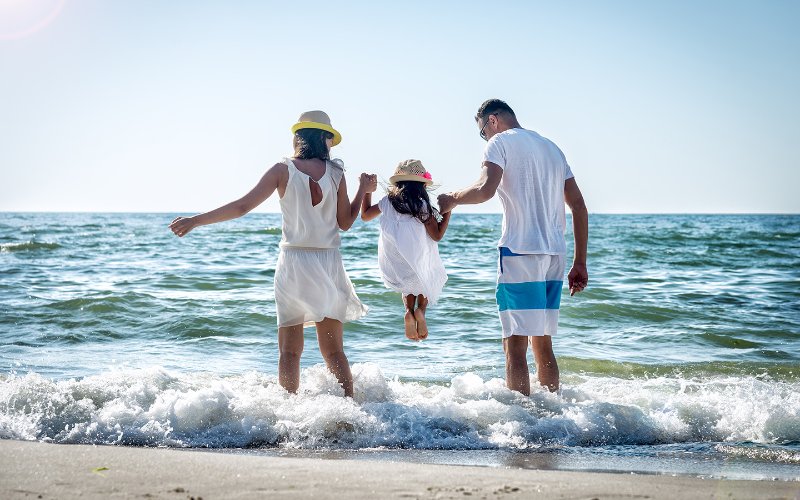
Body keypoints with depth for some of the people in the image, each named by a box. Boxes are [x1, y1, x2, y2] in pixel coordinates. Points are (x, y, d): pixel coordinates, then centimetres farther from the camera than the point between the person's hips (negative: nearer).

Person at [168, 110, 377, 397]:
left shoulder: (283, 170, -3)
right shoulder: (335, 173, 2)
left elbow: (242, 206, -7)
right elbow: (345, 223, 6)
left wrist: (195, 221, -2)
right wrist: (363, 191, 19)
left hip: (293, 262, -1)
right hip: (328, 264, 1)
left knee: (289, 350, 6)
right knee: (333, 350, 5)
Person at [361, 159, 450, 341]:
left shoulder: (387, 202, 3)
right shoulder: (422, 205, -8)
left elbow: (365, 215, 21)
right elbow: (437, 235, -7)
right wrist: (447, 212, 0)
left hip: (393, 262, 3)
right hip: (418, 260, -3)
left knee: (409, 284, 28)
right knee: (427, 283, 24)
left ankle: (409, 311, -2)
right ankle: (421, 309, -6)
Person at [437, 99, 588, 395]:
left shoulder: (501, 142, 1)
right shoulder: (551, 147, 22)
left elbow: (485, 189, -18)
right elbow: (579, 207, 17)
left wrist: (452, 200, 0)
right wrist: (580, 263, 17)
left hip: (520, 251, -7)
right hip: (555, 254, 7)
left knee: (515, 345, -7)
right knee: (542, 343, 15)